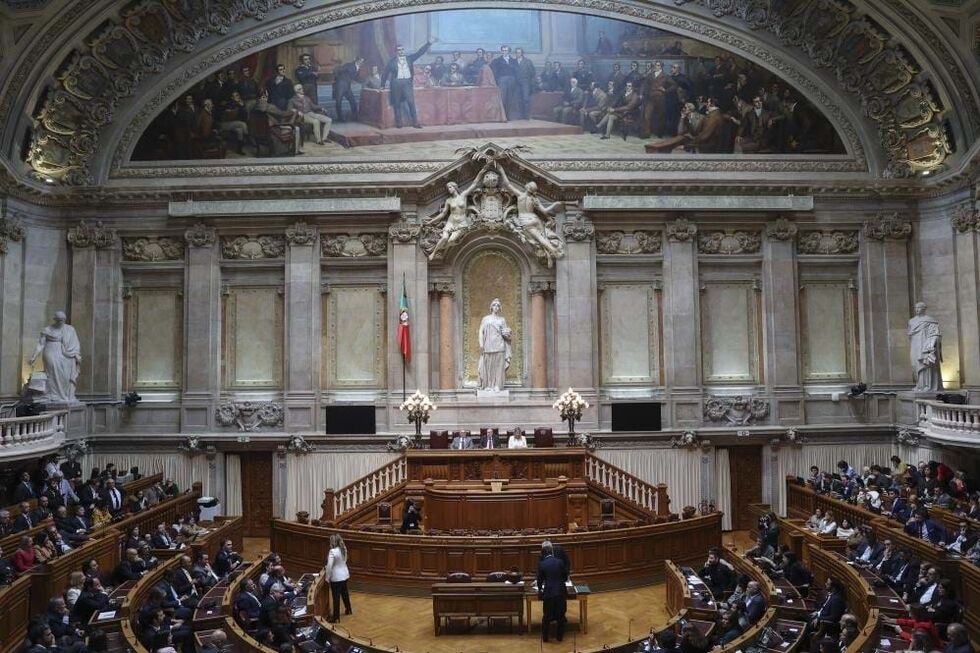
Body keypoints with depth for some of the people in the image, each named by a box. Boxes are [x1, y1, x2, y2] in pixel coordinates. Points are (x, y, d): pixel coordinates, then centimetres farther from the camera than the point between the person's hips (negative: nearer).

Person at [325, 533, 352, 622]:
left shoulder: (333, 551, -24)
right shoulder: (344, 548, -1)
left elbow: (329, 566, -24)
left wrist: (327, 577, -10)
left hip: (336, 577, -8)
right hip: (345, 574, 8)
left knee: (336, 597, 3)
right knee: (344, 592, 25)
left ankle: (336, 617, 12)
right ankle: (348, 610, 42)